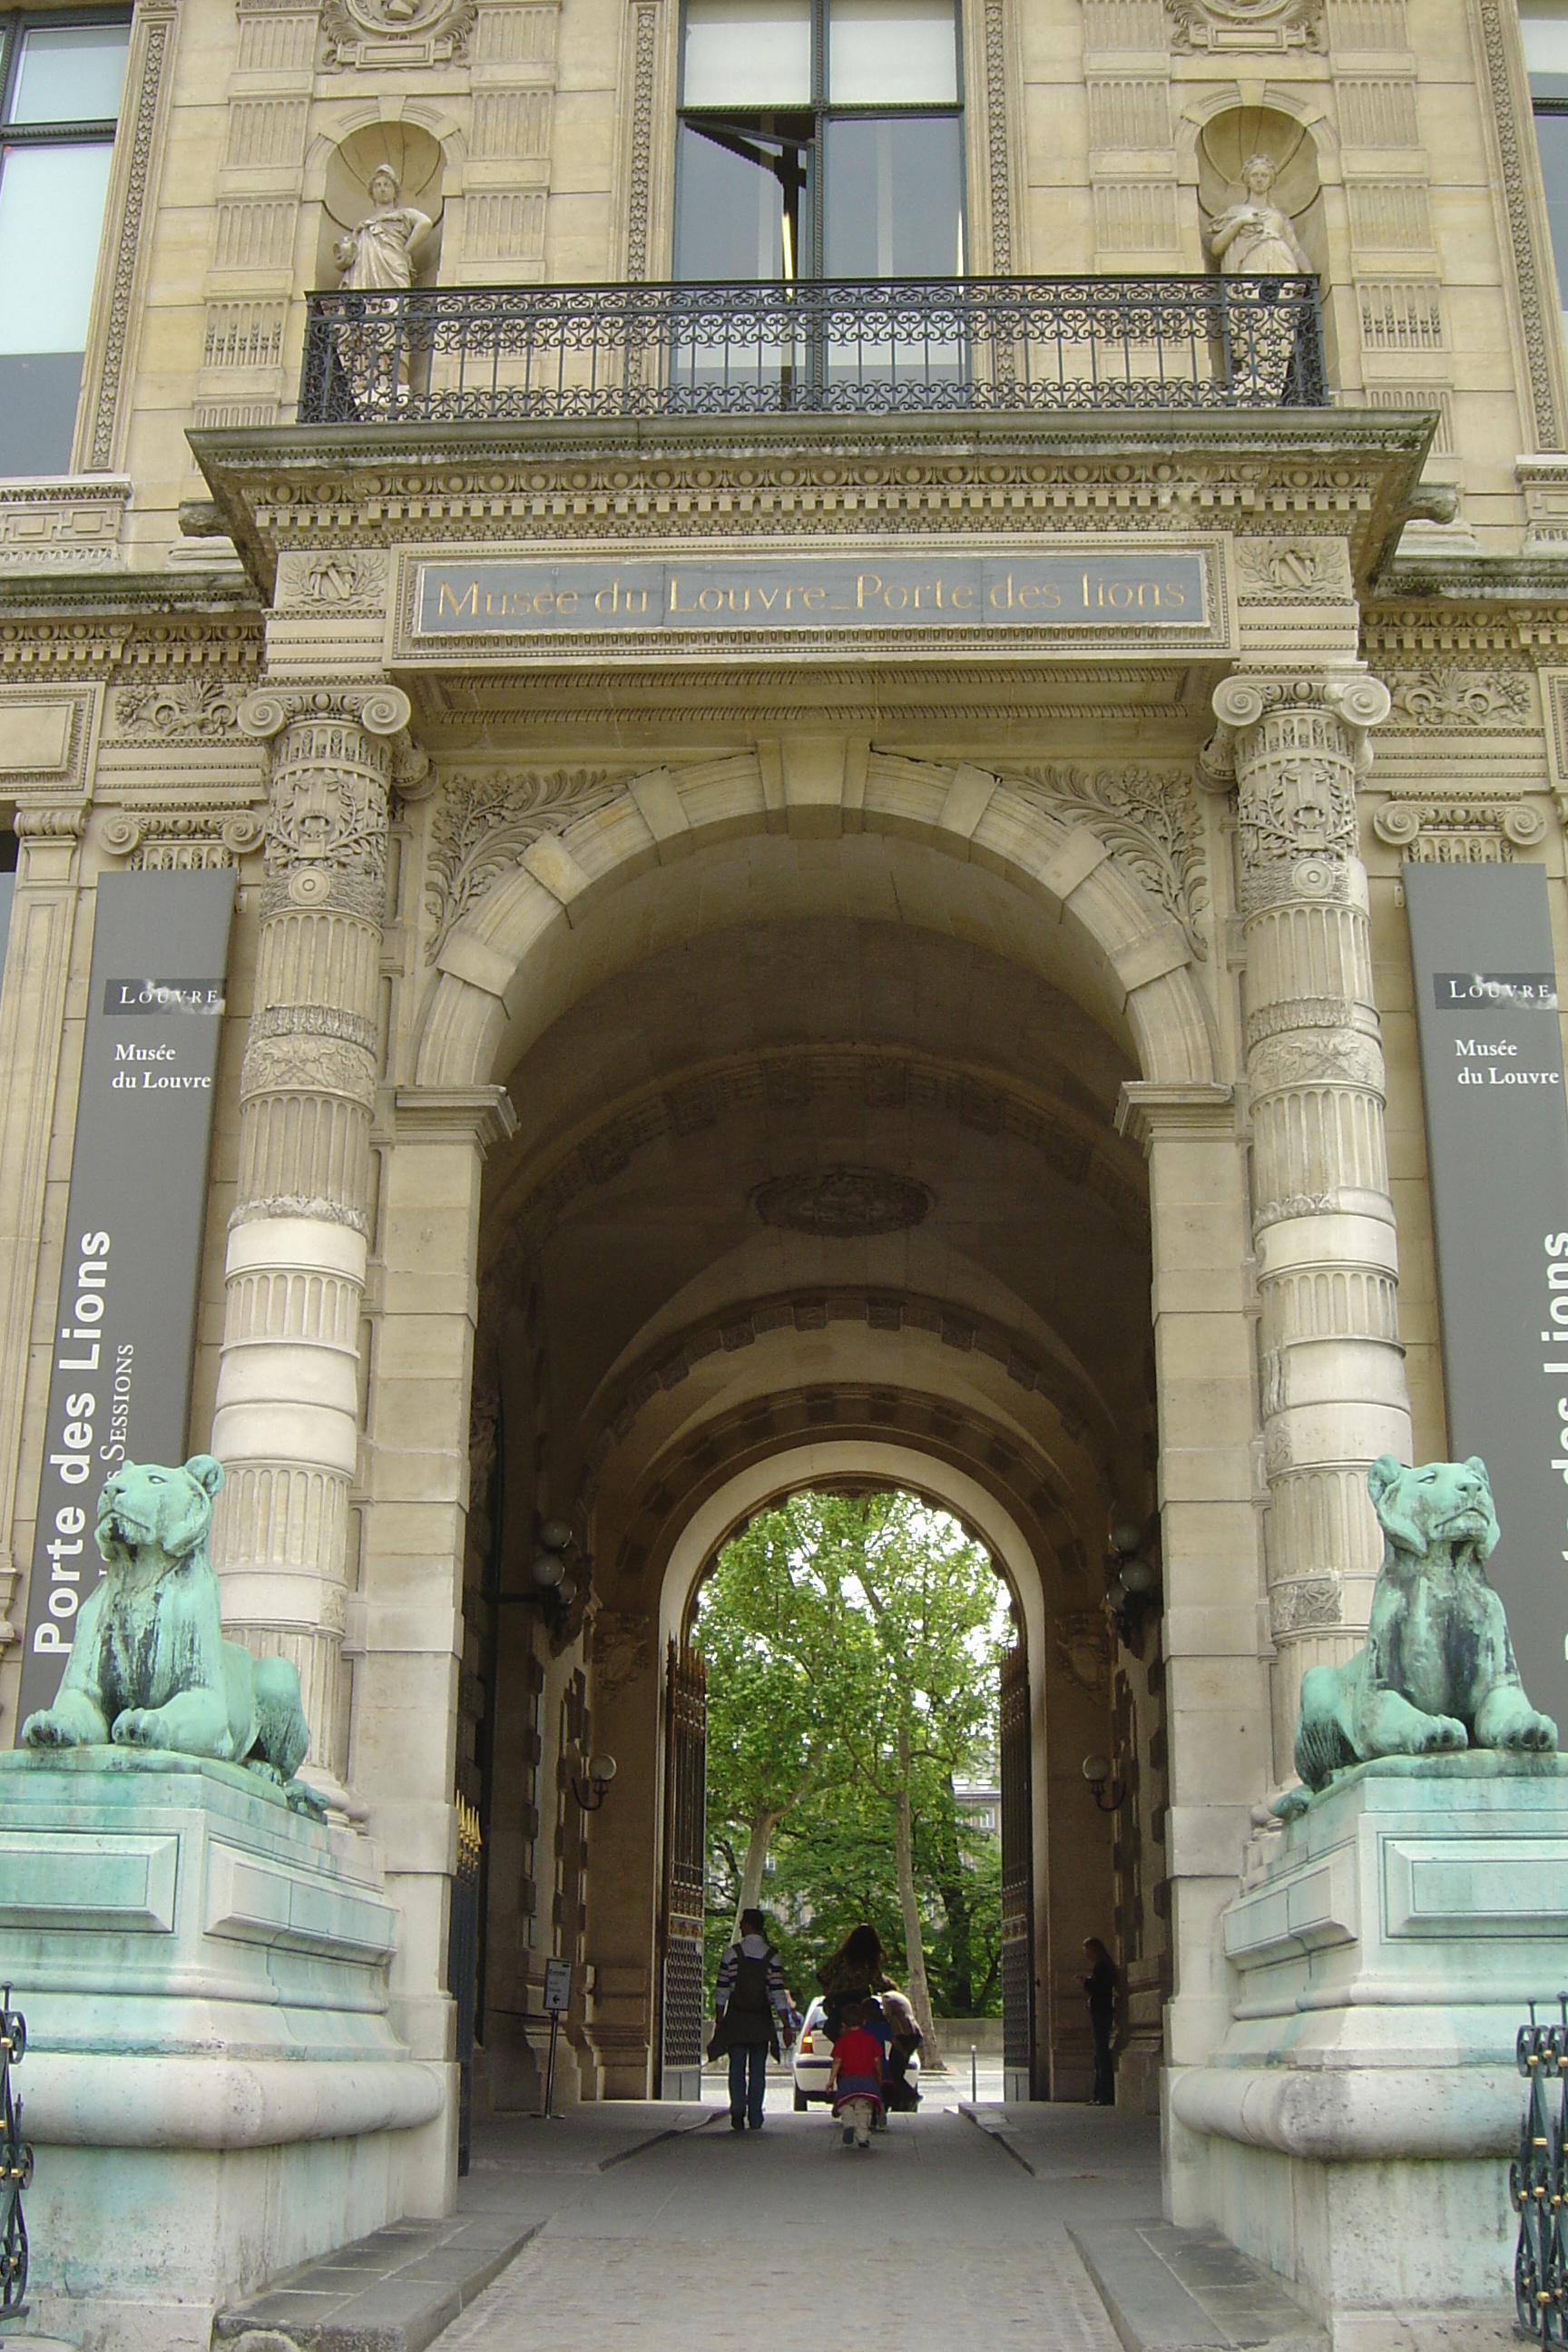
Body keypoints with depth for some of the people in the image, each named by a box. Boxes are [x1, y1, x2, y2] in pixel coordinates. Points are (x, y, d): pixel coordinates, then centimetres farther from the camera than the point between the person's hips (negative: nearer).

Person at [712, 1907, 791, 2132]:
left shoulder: (732, 1953, -5)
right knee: (758, 2069, 8)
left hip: (736, 2020, -1)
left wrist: (719, 2020, 7)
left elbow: (722, 1990, -2)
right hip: (762, 2021, 1)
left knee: (737, 2067, 5)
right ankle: (755, 2119, 7)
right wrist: (786, 2027, -3)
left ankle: (738, 2107, -16)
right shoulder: (772, 1957, -2)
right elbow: (778, 1995, -6)